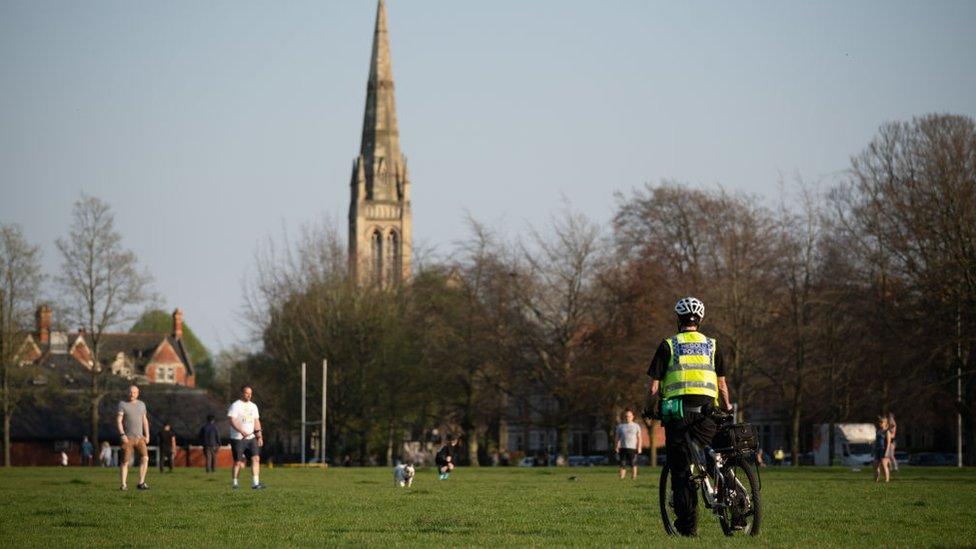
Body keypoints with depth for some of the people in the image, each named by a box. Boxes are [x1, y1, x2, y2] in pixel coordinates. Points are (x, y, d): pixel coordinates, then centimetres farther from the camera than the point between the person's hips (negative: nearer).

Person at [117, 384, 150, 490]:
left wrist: (147, 435, 6)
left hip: (140, 438, 3)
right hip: (128, 438, -3)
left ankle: (141, 483, -11)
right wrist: (122, 435, -21)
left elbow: (145, 420, 14)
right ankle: (123, 485, 8)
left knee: (145, 458, -13)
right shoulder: (122, 404, -5)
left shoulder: (141, 404, 10)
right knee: (125, 462, -3)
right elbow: (118, 421, -10)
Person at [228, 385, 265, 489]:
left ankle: (255, 483, -11)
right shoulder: (235, 406, -6)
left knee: (256, 458, -9)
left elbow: (256, 421, 20)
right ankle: (234, 483, 13)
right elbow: (232, 421, -16)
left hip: (251, 438, 5)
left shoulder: (253, 406, 15)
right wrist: (242, 431, -29)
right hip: (238, 439, -5)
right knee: (238, 462, -1)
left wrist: (259, 435, 10)